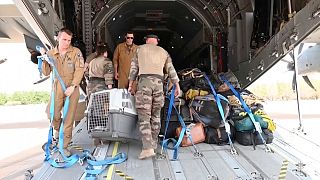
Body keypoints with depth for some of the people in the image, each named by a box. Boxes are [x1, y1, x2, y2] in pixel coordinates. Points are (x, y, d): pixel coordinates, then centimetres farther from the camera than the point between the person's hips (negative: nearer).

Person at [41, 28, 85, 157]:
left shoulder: (76, 52, -4)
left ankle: (64, 145, 14)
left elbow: (79, 70, -9)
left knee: (69, 118, 1)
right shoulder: (50, 53, 5)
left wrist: (72, 86, -17)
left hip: (72, 89, -2)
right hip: (57, 88, 2)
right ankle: (57, 129, 36)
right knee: (53, 114, -1)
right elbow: (46, 73, 7)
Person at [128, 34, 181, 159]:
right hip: (158, 83, 3)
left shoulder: (140, 49, 16)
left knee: (144, 117, -5)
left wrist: (130, 85, 16)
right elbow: (171, 70, 14)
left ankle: (148, 148, -14)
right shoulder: (163, 52, 20)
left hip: (144, 81, -3)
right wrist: (177, 86, 16)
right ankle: (154, 143, 23)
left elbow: (134, 68, 12)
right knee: (155, 116, 15)